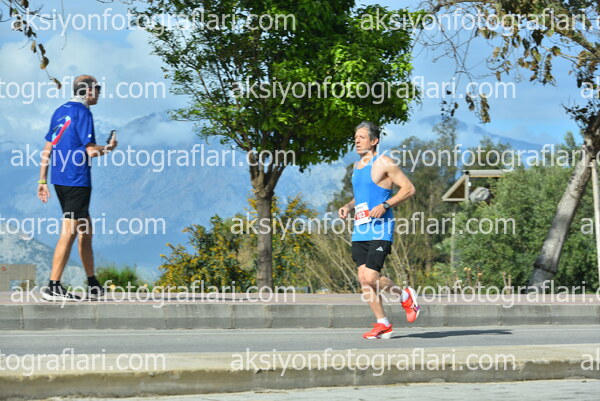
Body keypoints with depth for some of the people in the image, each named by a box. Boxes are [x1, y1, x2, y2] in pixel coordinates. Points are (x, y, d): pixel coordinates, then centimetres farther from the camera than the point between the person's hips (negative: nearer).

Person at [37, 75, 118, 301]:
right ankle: (53, 287, -10)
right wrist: (109, 148, 3)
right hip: (76, 180, -9)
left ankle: (93, 285, 20)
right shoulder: (82, 113, -11)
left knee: (85, 229, 15)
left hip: (59, 180, 9)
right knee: (69, 232, -8)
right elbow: (90, 150, -17)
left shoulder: (60, 112, 15)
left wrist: (43, 181, 18)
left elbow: (47, 149, 16)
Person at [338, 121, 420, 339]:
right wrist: (348, 206, 11)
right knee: (363, 278, 1)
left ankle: (405, 296, 10)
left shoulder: (383, 162, -7)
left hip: (380, 229, -8)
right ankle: (383, 324, 9)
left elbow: (409, 188, -9)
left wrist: (385, 205, -18)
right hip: (360, 230, 8)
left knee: (371, 277, -15)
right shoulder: (357, 165, 17)